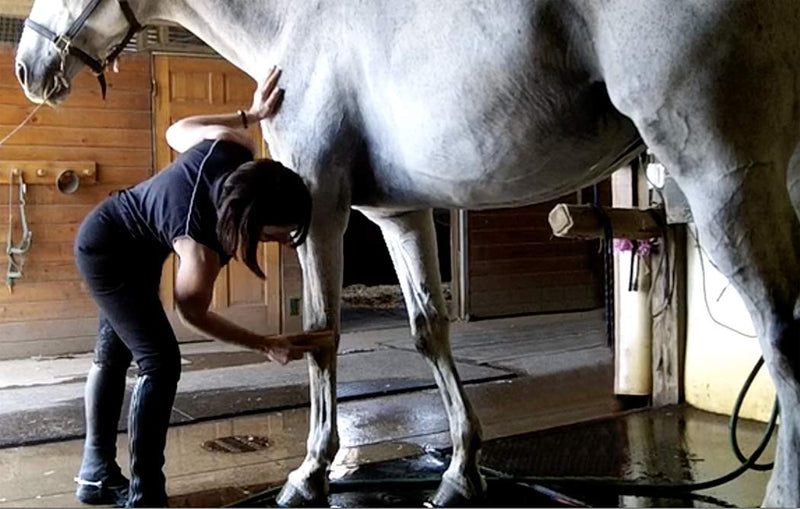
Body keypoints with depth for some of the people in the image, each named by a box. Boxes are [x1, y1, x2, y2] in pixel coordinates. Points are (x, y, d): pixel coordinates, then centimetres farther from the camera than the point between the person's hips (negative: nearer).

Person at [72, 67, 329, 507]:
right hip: (104, 251, -9)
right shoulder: (201, 246, -40)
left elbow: (177, 131, -6)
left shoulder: (232, 145, -28)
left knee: (113, 353, 17)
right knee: (160, 362, -15)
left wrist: (251, 114, -6)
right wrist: (267, 346, -16)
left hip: (134, 246, 9)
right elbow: (193, 312, -20)